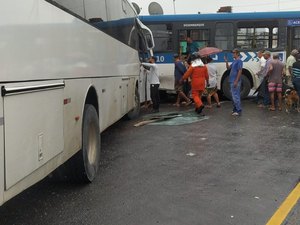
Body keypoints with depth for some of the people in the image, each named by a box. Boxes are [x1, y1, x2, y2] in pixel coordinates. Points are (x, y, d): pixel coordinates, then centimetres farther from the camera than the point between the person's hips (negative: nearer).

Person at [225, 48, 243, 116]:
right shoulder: (234, 61, 16)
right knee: (233, 96, 14)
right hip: (232, 81, 10)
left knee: (235, 96, -9)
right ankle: (235, 109, 21)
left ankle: (239, 111, -6)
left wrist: (236, 81, -22)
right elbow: (228, 68, 22)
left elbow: (240, 71, -18)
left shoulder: (239, 61, -12)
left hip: (235, 81, -10)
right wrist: (226, 61, 5)